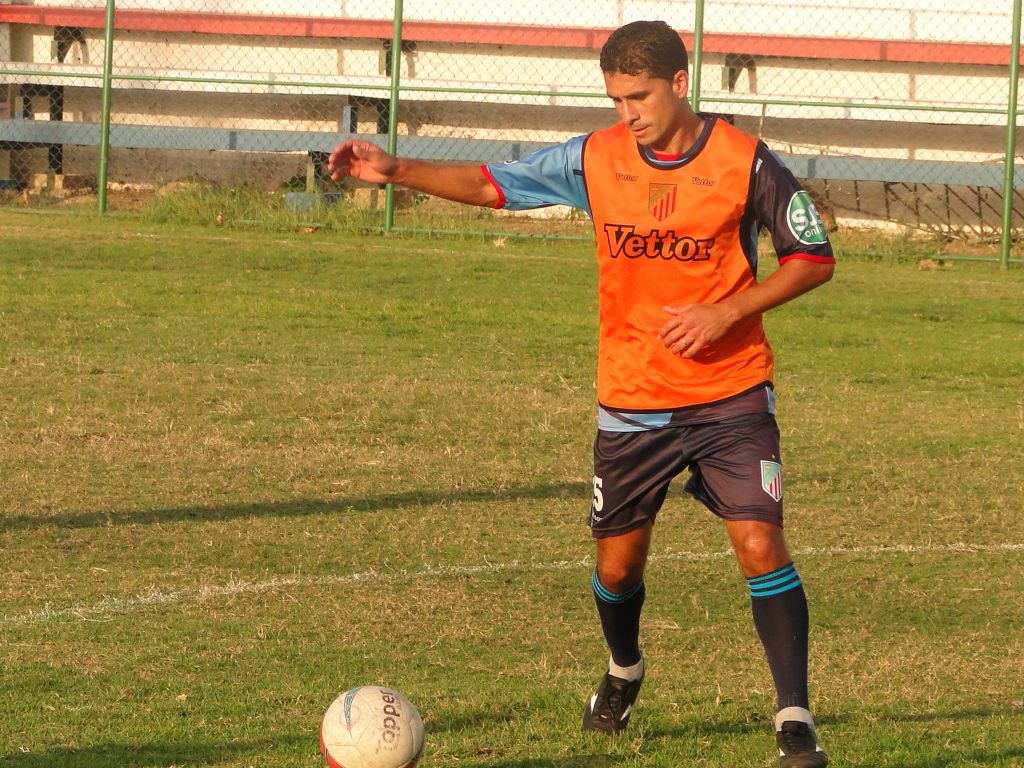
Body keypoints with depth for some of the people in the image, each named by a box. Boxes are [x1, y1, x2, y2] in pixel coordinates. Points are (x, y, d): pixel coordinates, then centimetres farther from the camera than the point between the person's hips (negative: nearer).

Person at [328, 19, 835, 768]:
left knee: (761, 544, -15)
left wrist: (728, 312, -16)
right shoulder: (598, 158, -1)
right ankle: (624, 672, 42)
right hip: (632, 402, 3)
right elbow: (492, 184, 5)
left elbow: (814, 258, -3)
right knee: (617, 562, 10)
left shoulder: (745, 163, -10)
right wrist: (395, 170, -7)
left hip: (730, 396, -3)